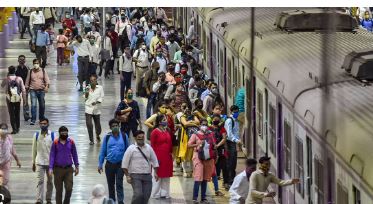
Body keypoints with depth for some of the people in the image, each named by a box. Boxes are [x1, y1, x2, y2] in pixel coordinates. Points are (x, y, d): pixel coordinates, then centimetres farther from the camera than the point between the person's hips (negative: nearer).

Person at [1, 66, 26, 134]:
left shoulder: (6, 79, -8)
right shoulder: (19, 79, -5)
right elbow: (23, 89, -4)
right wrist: (24, 99, 4)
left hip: (10, 99, -2)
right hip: (18, 98, 2)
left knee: (12, 114, 3)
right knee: (17, 113, 16)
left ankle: (14, 129, -5)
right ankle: (17, 128, 23)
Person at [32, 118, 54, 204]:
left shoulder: (52, 135, -3)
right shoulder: (36, 135, 0)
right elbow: (34, 149, 7)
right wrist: (33, 162, 9)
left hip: (50, 162, 0)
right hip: (40, 162, 0)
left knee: (50, 181, 10)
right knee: (40, 181, -10)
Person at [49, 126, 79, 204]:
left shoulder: (71, 142, 0)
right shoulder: (55, 143, -4)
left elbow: (74, 154, 9)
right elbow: (52, 155, -3)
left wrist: (77, 166, 10)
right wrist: (50, 168, -10)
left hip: (68, 169, 1)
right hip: (58, 169, -1)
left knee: (69, 188, -5)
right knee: (59, 190, 5)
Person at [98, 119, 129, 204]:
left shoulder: (124, 136, -1)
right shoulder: (107, 137, 1)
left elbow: (127, 150, 5)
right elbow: (102, 151, 5)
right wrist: (100, 164, 3)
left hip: (120, 164, -2)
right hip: (109, 164, 2)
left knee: (119, 184, -10)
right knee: (110, 184, 13)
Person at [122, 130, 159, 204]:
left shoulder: (149, 148, 10)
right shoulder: (131, 149, -2)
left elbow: (154, 161, 17)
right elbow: (124, 164, -2)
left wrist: (155, 172, 8)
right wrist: (127, 176, -7)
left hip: (147, 175, 4)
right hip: (135, 176, -4)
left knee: (146, 196, 0)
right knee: (138, 194, -19)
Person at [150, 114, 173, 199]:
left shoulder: (167, 131, 11)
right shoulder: (155, 132, -8)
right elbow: (152, 145, -10)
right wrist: (155, 157, -14)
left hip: (167, 157, 7)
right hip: (159, 157, -7)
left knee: (166, 176, 10)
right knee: (158, 176, -1)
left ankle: (165, 193, 16)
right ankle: (157, 194, 6)